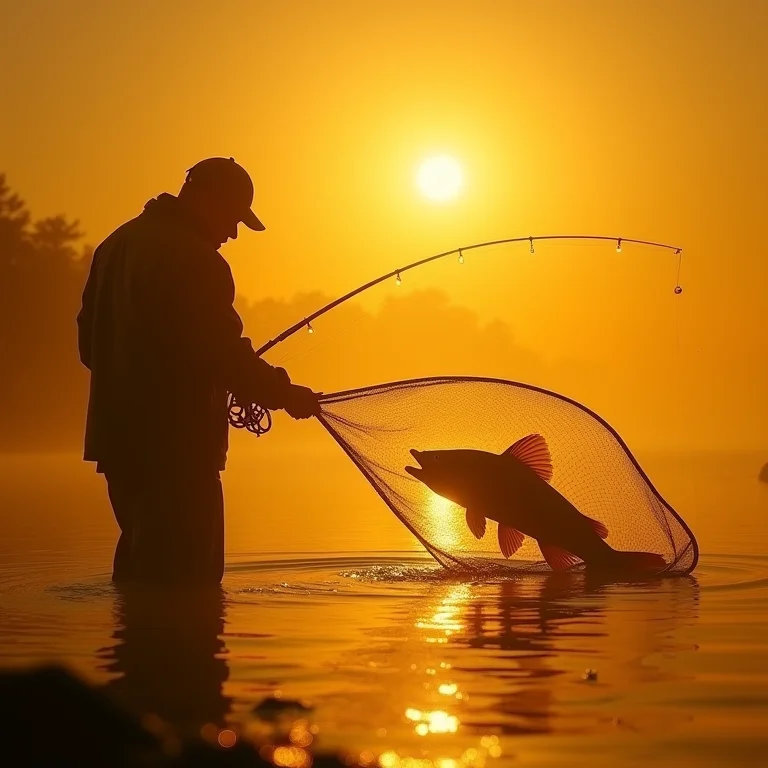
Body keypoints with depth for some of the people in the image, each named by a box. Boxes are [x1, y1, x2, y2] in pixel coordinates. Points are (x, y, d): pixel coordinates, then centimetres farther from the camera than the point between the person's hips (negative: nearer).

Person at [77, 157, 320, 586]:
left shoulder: (117, 245, 15)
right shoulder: (194, 259, -16)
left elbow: (91, 342, 20)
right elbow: (222, 353, -20)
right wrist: (284, 393, -7)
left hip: (120, 436, 10)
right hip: (176, 445, -10)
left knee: (139, 567, 19)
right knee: (183, 579, -6)